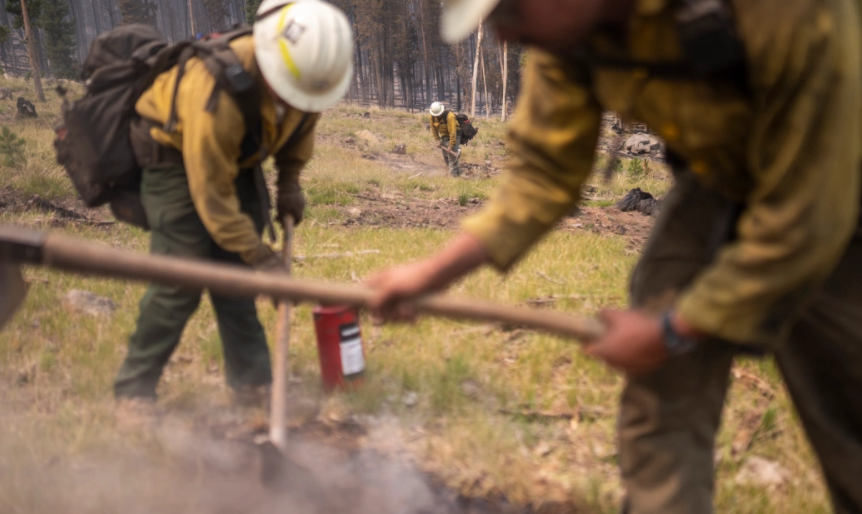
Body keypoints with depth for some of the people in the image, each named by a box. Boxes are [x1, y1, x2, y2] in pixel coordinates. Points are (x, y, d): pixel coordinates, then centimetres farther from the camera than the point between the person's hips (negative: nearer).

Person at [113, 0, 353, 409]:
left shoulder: (308, 73, -20)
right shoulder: (215, 97, -40)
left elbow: (302, 121, 6)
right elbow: (211, 193, -32)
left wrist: (289, 180, -3)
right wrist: (259, 256, -28)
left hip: (238, 155, 6)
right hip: (176, 156, -6)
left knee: (236, 276, 4)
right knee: (181, 278, -12)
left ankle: (251, 382, 11)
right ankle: (134, 389, 0)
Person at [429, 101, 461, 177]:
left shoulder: (450, 116, -31)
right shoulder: (433, 116, -11)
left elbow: (452, 132, -30)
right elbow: (433, 128, 4)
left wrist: (451, 145, -29)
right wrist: (436, 138, -1)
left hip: (453, 135, -7)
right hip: (444, 136, 7)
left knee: (452, 155, -16)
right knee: (445, 155, 8)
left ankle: (454, 173, -14)